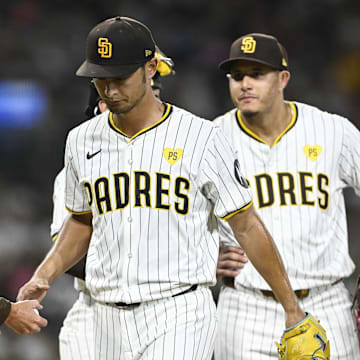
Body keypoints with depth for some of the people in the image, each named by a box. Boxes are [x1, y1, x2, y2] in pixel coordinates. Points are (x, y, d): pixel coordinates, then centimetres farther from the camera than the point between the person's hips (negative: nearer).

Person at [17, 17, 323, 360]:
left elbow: (246, 226, 0)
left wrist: (292, 308, 1)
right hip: (111, 321, 5)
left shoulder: (201, 137, -4)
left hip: (180, 318, -5)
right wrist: (44, 275, 7)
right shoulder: (82, 141, 9)